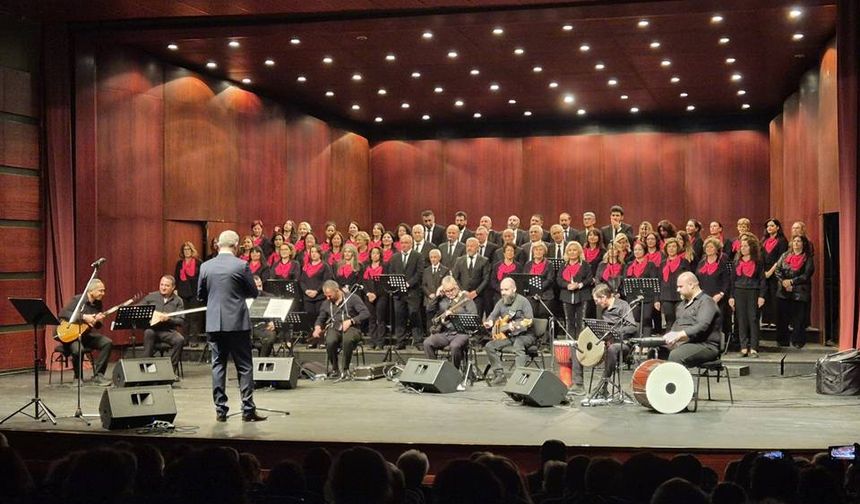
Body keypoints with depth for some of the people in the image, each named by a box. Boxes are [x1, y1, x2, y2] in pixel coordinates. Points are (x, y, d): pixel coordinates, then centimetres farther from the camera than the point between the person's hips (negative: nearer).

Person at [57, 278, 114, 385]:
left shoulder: (98, 304, 5)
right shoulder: (77, 300, -11)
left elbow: (98, 326, 10)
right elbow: (62, 313, -24)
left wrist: (98, 321, -16)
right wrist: (83, 317, -28)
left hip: (88, 334, 6)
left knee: (108, 342, -19)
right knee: (77, 350, -35)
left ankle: (98, 375, -12)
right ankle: (78, 377, -7)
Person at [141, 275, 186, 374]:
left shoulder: (178, 301, 6)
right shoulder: (151, 297, 9)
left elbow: (181, 321, -1)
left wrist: (169, 319, -19)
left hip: (168, 331, 0)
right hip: (152, 329, 0)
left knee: (180, 340, -29)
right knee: (148, 333, -35)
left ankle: (172, 368, -15)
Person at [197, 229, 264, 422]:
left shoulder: (205, 267, 1)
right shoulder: (241, 265, -9)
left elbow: (200, 294, 10)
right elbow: (253, 292, -1)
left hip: (214, 323, 3)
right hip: (237, 322, -3)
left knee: (218, 366, 9)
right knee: (244, 367, 3)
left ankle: (220, 410, 9)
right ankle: (248, 410, 3)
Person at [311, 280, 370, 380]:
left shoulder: (352, 298, 0)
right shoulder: (327, 303, 15)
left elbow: (366, 313, -8)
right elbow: (320, 318, 27)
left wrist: (350, 321, -19)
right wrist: (317, 328, 3)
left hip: (351, 328, -3)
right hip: (334, 328, 3)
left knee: (348, 340, -39)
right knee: (330, 341, -33)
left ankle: (346, 369, -18)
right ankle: (335, 369, -9)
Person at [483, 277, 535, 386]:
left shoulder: (523, 301, -8)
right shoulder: (501, 302, 12)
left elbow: (530, 321, -16)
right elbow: (493, 315, 14)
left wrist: (517, 326, -33)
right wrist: (489, 322, -11)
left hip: (524, 335, -7)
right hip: (507, 335, 7)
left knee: (518, 344, -39)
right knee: (489, 346, -11)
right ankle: (500, 375, -9)